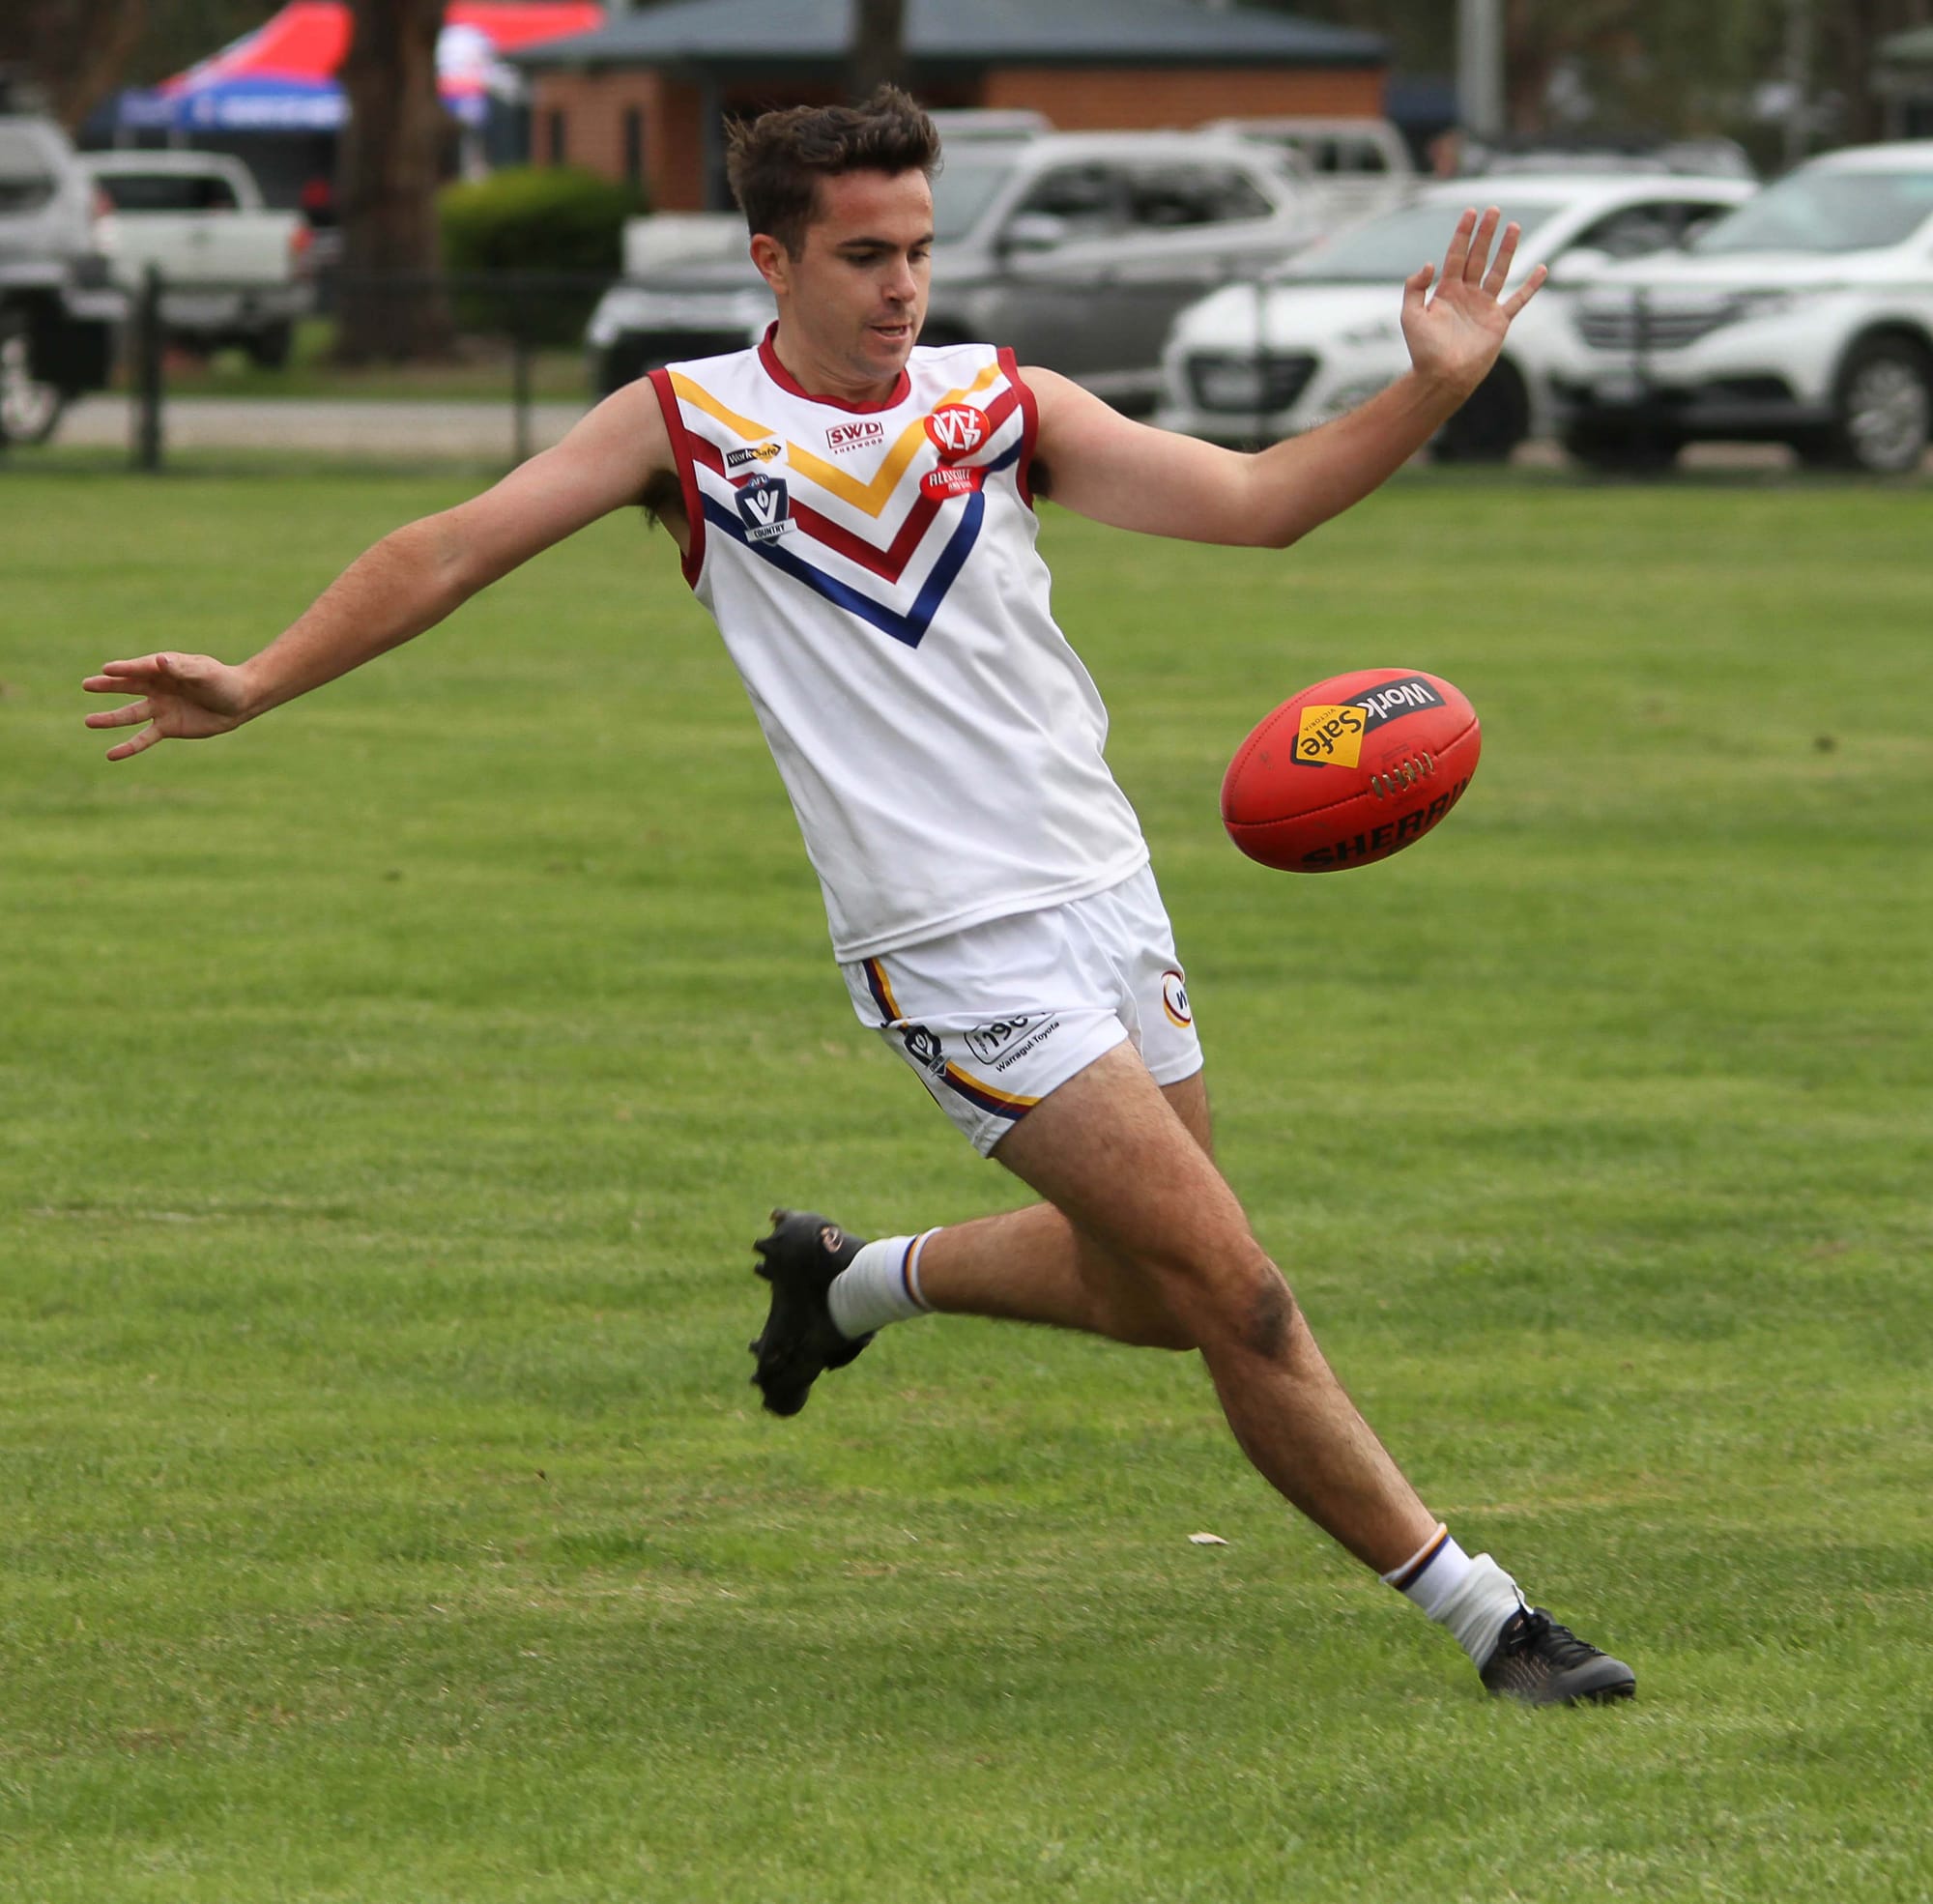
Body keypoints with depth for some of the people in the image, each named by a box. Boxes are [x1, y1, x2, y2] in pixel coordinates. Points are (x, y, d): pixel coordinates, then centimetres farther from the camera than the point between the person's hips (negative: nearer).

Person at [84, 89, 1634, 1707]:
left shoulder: (999, 403, 4)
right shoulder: (686, 423, -3)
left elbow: (1255, 501, -1)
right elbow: (451, 552, -2)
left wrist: (1436, 391, -16)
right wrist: (260, 684, -12)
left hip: (1108, 893, 5)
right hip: (954, 951, -5)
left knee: (1140, 1293, 15)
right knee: (1237, 1291, -11)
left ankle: (852, 1276, 42)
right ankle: (1482, 1615, -2)